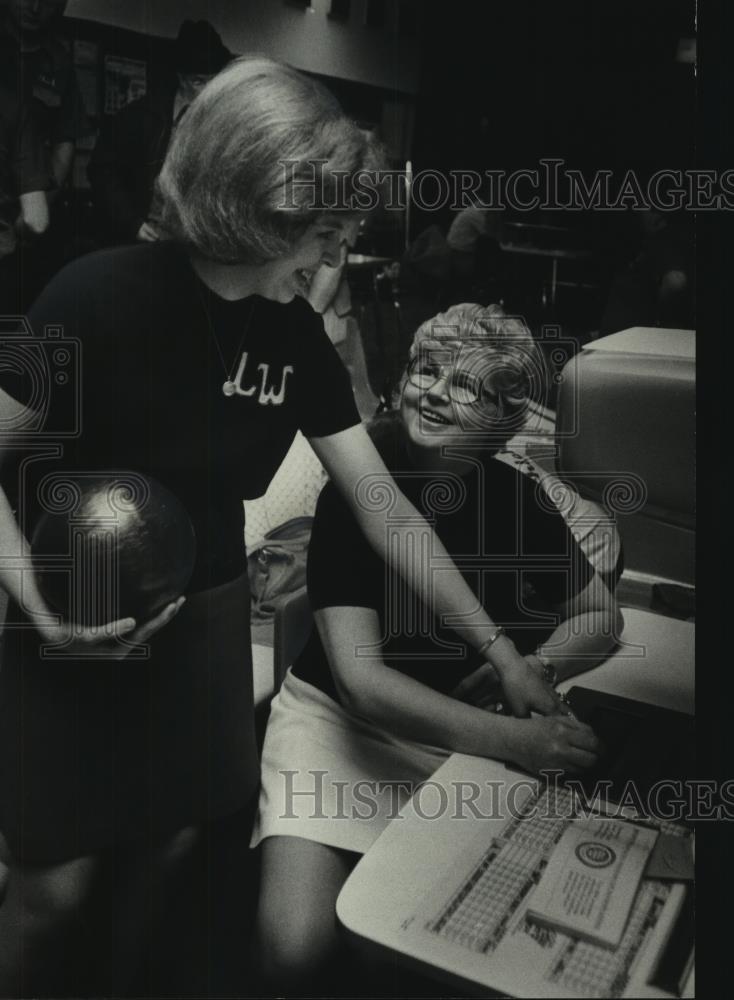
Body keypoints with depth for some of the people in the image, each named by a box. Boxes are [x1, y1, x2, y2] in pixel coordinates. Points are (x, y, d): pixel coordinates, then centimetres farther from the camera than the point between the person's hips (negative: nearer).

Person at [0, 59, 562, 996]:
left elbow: (382, 507, -4)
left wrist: (498, 648, -4)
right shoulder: (101, 296, -21)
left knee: (173, 849, 17)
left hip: (207, 620, 5)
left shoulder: (295, 331, -5)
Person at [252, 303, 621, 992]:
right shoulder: (354, 494, -14)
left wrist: (531, 670, -11)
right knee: (296, 950, -22)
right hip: (340, 719, -3)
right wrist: (509, 738, -35)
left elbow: (601, 614, 10)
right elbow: (361, 678, -22)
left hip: (471, 734, 4)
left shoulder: (515, 497, -3)